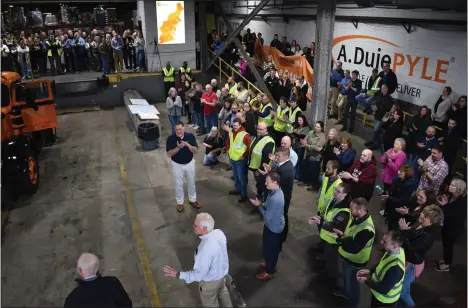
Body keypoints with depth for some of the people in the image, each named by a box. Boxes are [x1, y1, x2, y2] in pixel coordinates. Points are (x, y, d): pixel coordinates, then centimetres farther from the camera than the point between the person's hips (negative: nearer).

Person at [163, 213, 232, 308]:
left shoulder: (206, 249, -43)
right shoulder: (219, 233, -19)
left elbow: (199, 275, -34)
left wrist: (178, 274, -30)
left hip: (210, 281, -7)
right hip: (222, 272, 7)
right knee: (222, 293, 36)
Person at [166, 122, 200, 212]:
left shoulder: (190, 136, -11)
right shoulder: (171, 138, -16)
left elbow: (196, 150, -11)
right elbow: (169, 154, -17)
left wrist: (187, 145, -28)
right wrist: (178, 147, -32)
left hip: (190, 163, 2)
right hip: (177, 165, -2)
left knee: (191, 183, 17)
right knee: (178, 184, 11)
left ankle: (193, 200, 36)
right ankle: (180, 202, 29)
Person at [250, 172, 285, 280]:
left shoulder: (274, 198, -37)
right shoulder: (278, 191, -5)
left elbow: (267, 216, -27)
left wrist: (259, 205, -17)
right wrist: (262, 204, -4)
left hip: (273, 227, -9)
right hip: (276, 225, 9)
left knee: (269, 249, 12)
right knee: (274, 247, 28)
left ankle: (269, 272, 32)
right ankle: (271, 265, 49)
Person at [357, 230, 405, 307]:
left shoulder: (395, 267, -40)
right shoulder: (396, 250, -14)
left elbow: (384, 289, -31)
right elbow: (381, 264, 5)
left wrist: (366, 281, -21)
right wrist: (370, 271, -6)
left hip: (384, 300, -7)